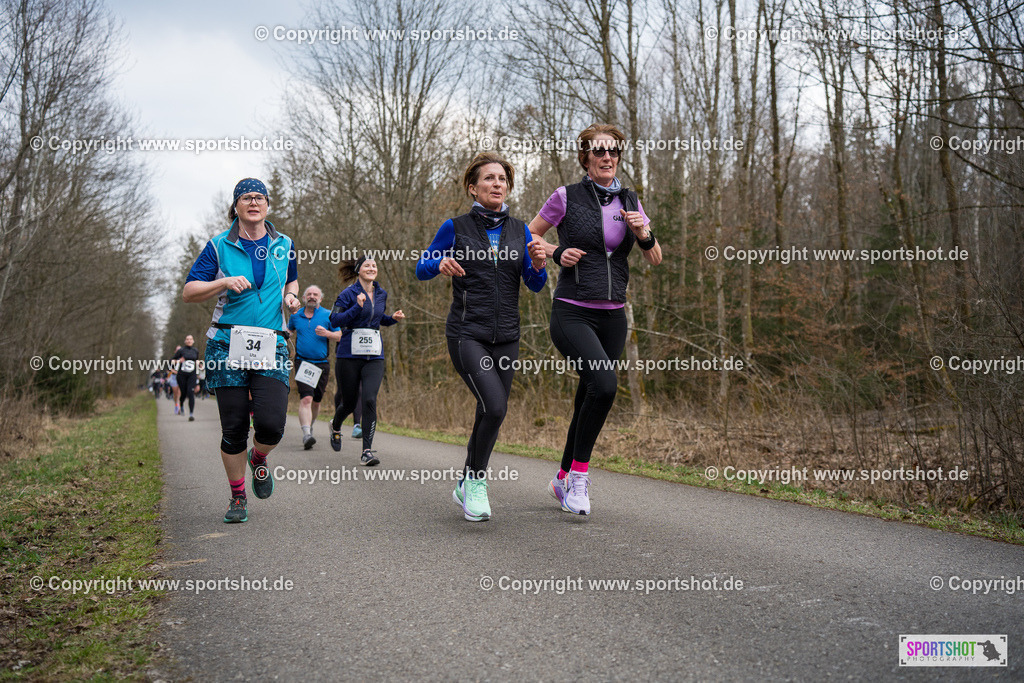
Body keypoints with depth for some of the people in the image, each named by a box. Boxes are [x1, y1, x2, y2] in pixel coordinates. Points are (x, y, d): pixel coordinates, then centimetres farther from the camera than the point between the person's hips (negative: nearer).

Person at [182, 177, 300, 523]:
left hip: (271, 345, 1)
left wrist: (291, 296, 7)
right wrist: (224, 282, -15)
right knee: (234, 428, 0)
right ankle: (237, 497, 20)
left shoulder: (284, 245, 11)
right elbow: (189, 292, 1)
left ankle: (259, 458, 22)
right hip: (227, 345, -1)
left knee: (272, 425, -14)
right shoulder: (219, 246, 3)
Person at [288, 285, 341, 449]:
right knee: (306, 399, -18)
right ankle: (306, 435, -26)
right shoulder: (295, 316, 9)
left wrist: (326, 333, -17)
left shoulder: (327, 315, 2)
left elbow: (339, 335, 3)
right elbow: (288, 331, 27)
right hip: (302, 362, -1)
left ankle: (310, 426, 38)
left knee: (316, 401, 11)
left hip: (322, 364, 1)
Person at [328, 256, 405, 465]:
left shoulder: (381, 294, 11)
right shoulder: (348, 293, -5)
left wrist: (393, 318, 8)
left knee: (370, 400, -14)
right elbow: (335, 320, -12)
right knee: (349, 403, 8)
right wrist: (357, 307, -22)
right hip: (349, 355, -3)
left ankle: (367, 451, -12)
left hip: (374, 356, 3)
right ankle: (336, 426, 44)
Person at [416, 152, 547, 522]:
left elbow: (535, 285, 10)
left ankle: (466, 486, 28)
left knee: (491, 413, 8)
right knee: (494, 406, -21)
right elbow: (421, 269, 6)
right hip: (466, 334, -4)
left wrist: (538, 264, -12)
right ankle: (474, 480, 1)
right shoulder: (456, 227, -1)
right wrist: (440, 263, -16)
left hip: (506, 337, 5)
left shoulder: (519, 230, 9)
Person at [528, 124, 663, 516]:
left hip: (612, 317, 5)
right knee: (604, 384, -26)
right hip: (572, 314, -5)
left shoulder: (629, 200, 10)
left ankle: (564, 480, 28)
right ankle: (580, 474, -7)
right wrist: (557, 253, -8)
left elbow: (655, 260, 11)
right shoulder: (567, 197, -2)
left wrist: (644, 233, -9)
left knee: (590, 399, 9)